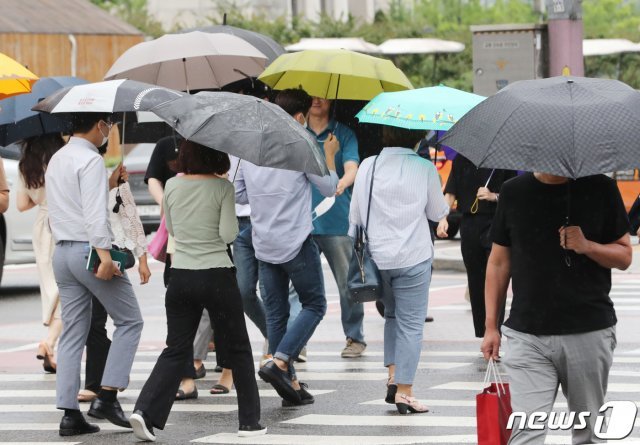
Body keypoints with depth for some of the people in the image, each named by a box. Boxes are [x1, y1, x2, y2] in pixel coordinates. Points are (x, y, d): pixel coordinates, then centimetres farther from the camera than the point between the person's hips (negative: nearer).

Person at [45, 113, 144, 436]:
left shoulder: (56, 160, 17)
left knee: (72, 333, 7)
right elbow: (96, 213, -21)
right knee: (130, 321, 3)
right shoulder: (91, 160, -11)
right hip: (88, 249, -8)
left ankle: (69, 413, 2)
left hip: (61, 250, 8)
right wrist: (104, 254, -26)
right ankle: (107, 396, -5)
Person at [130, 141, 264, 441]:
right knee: (238, 349, 11)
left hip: (181, 277, 3)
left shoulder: (172, 186, 1)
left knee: (176, 350, 9)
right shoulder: (222, 187, -10)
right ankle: (249, 421, 16)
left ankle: (146, 411, -9)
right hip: (217, 277, -3)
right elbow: (228, 235, -12)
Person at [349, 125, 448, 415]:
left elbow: (355, 214, 4)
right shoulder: (425, 168, -6)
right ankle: (404, 391, 0)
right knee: (411, 323, 2)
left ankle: (393, 376, 11)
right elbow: (438, 213, 4)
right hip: (413, 258, -3)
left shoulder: (368, 166, 0)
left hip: (377, 257, 3)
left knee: (391, 314, 22)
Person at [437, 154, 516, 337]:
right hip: (470, 224, 3)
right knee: (475, 280, 8)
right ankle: (480, 333, 15)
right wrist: (443, 218, -3)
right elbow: (451, 192, 8)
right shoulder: (462, 159, 9)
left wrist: (494, 196, -14)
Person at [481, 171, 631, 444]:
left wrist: (588, 246, -15)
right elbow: (499, 262, 11)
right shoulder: (514, 192, 5)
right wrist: (491, 326, 7)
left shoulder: (600, 188, 2)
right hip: (527, 337, 0)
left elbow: (624, 255, 6)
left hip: (590, 332, 0)